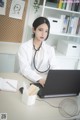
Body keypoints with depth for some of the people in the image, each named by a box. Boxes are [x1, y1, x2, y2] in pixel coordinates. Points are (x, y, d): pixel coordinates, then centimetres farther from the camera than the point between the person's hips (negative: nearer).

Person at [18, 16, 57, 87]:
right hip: (26, 81, -2)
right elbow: (24, 69, -14)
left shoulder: (50, 49, 6)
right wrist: (39, 79, -30)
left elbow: (53, 68, 0)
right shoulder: (24, 47, -3)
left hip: (44, 82, 2)